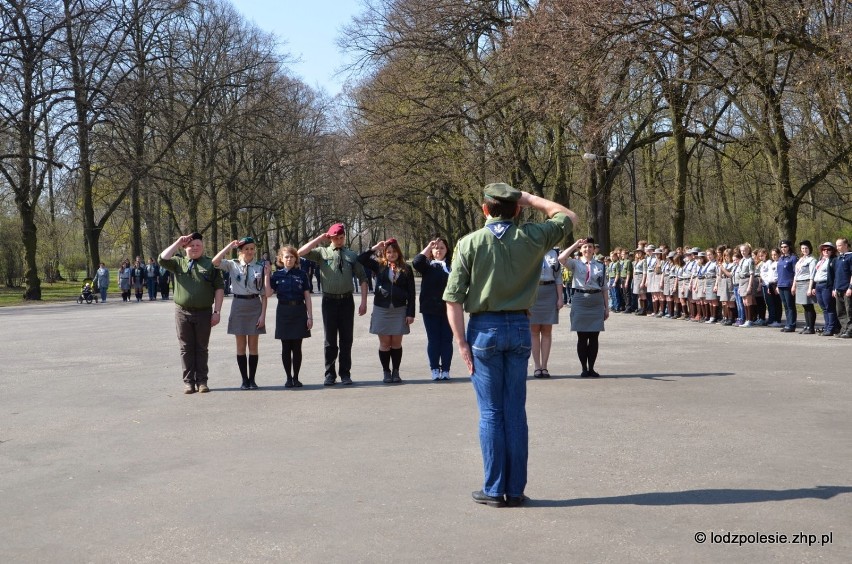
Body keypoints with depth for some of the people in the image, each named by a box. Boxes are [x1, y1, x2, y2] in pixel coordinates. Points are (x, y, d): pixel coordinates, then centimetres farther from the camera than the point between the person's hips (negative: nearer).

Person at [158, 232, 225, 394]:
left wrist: (217, 311, -6)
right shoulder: (178, 262, 9)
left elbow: (219, 288, 2)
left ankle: (202, 381, 11)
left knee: (201, 348, 5)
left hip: (204, 313, -1)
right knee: (186, 348, 5)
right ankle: (188, 381, 10)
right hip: (182, 312, 1)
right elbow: (162, 259, -9)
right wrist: (178, 243, -7)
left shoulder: (210, 264, 5)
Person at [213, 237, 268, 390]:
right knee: (241, 345, 5)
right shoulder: (232, 265, 2)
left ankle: (252, 379, 13)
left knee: (253, 345, 4)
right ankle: (244, 380, 12)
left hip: (255, 305, 0)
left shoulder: (260, 267, 1)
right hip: (238, 304, 0)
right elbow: (215, 261, -17)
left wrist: (263, 314, -5)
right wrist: (230, 245, -13)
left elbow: (264, 294, 2)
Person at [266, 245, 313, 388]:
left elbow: (307, 297, 4)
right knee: (286, 347, 3)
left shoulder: (302, 274, 4)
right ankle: (288, 378, 12)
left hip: (299, 310, 0)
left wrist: (310, 317, 0)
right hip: (283, 311, 0)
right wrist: (267, 275, -10)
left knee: (297, 347, 2)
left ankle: (296, 377, 11)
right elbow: (268, 293, -7)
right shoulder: (277, 275, 4)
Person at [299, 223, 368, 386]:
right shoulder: (322, 252, 4)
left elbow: (362, 278, 8)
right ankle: (330, 374, 12)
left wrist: (364, 302, 0)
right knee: (330, 340, 4)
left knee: (346, 339, 6)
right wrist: (320, 238, -6)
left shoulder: (352, 255, 9)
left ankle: (345, 374, 14)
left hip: (347, 300, 1)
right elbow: (301, 253, -10)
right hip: (329, 300, -1)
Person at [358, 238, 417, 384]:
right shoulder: (379, 266, 3)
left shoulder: (406, 269, 1)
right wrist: (374, 248, -7)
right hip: (381, 310, 0)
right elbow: (361, 259, -4)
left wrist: (410, 313, -5)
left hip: (399, 310, 0)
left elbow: (411, 293, 0)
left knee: (396, 342, 4)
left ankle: (396, 372, 15)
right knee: (384, 342, 4)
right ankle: (386, 372, 13)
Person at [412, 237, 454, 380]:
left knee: (447, 340, 3)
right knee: (433, 340, 4)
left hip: (448, 308, 0)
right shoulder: (428, 265, 7)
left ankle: (445, 370, 9)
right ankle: (435, 369, 9)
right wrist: (428, 247, -11)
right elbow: (416, 263, -13)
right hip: (430, 309, 0)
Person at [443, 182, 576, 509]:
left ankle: (494, 490, 8)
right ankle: (516, 490, 12)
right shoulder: (532, 238, -1)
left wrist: (461, 341, -4)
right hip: (519, 328, 2)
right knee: (515, 411, 7)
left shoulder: (470, 243, -6)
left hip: (484, 329, -2)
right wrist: (531, 199, 17)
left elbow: (453, 299, -10)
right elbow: (568, 217, 18)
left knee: (491, 412, 4)